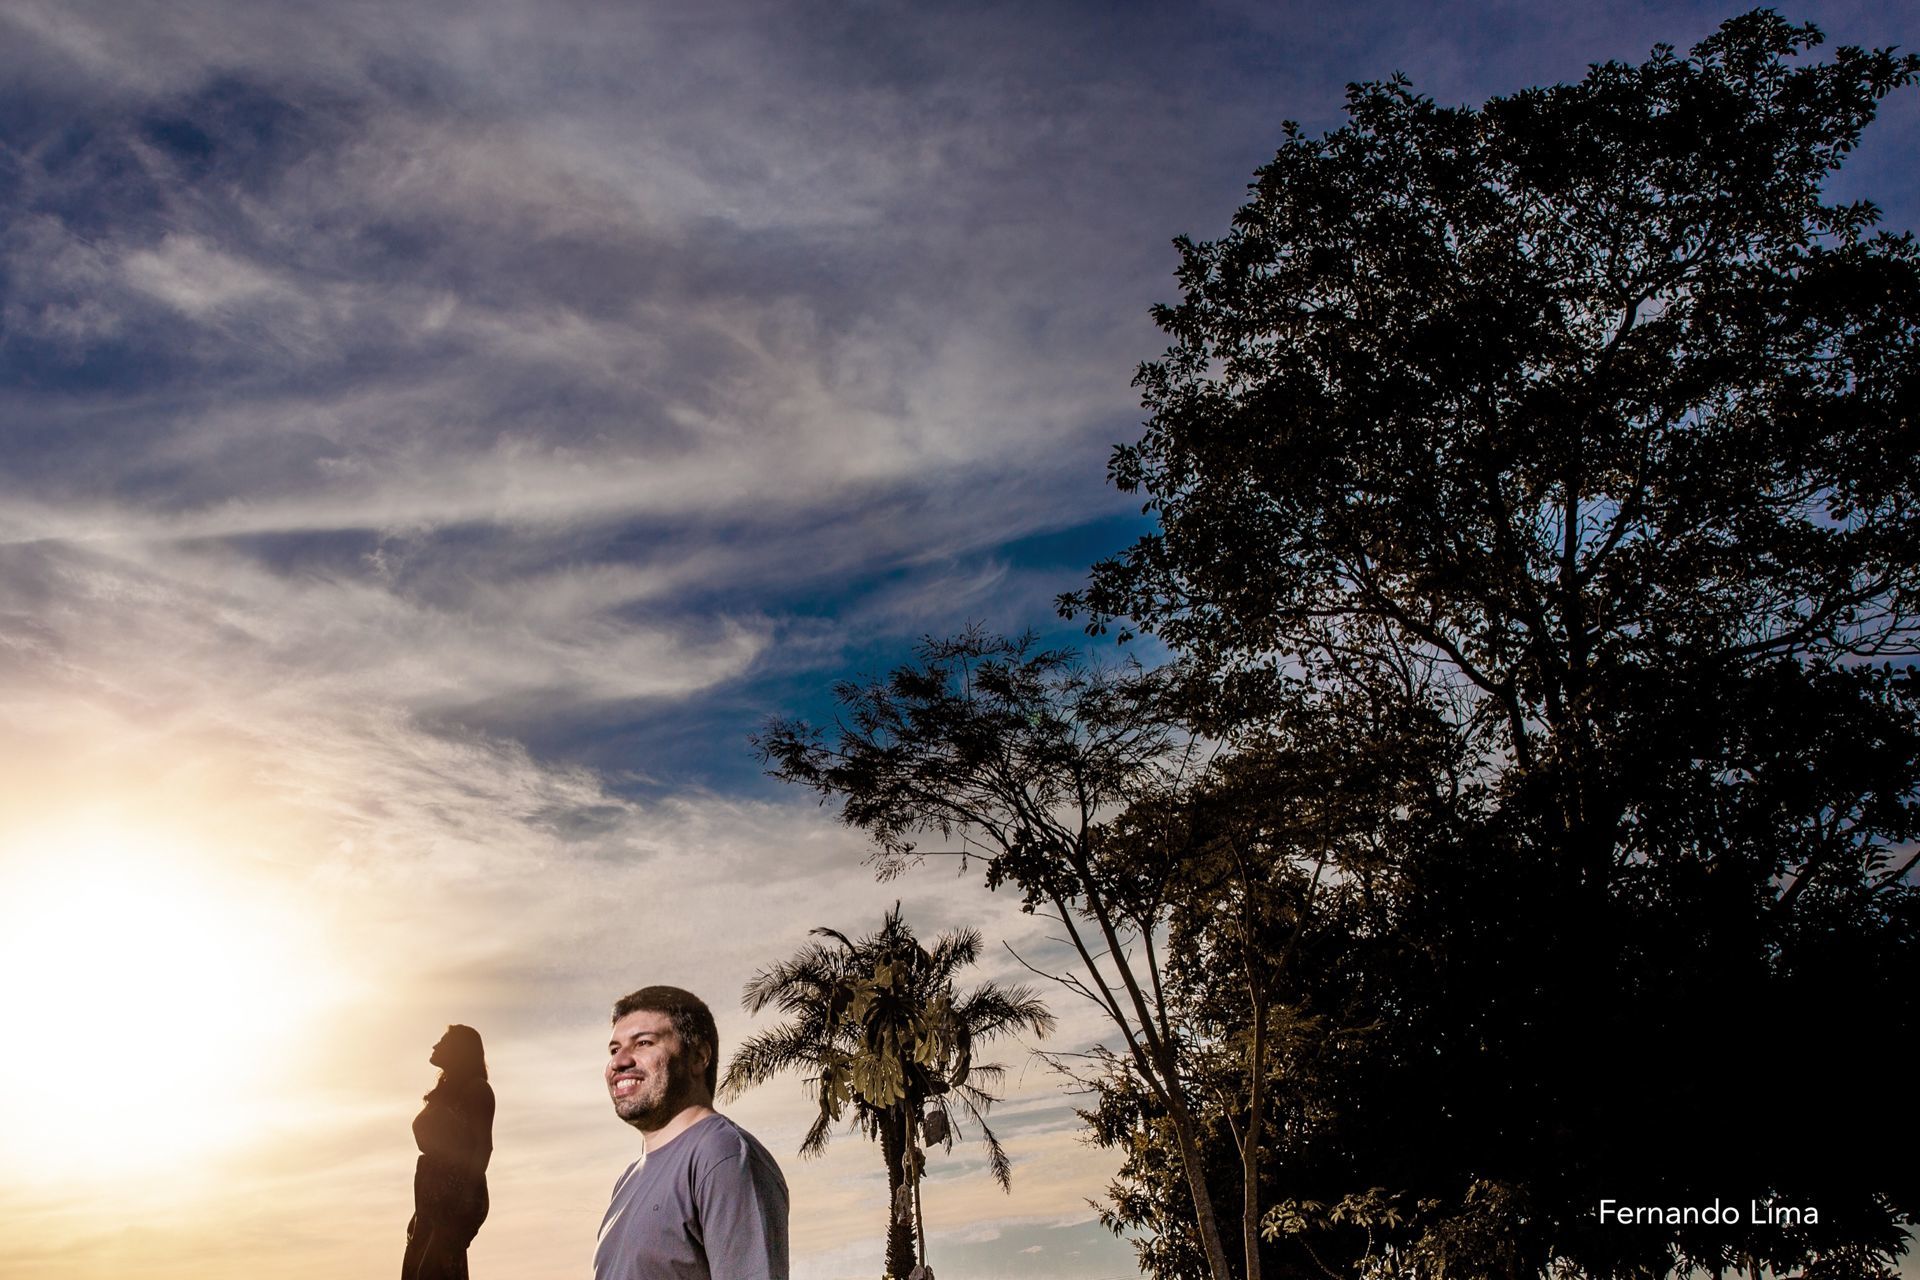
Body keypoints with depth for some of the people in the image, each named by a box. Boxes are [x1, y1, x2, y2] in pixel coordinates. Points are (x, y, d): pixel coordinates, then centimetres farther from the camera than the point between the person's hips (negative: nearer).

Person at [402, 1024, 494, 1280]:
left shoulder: (476, 1088, -2)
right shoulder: (445, 1093, 22)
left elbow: (483, 1146, -11)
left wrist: (468, 1197, -21)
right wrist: (420, 1212, 19)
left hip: (459, 1196, -8)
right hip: (434, 1197, 8)